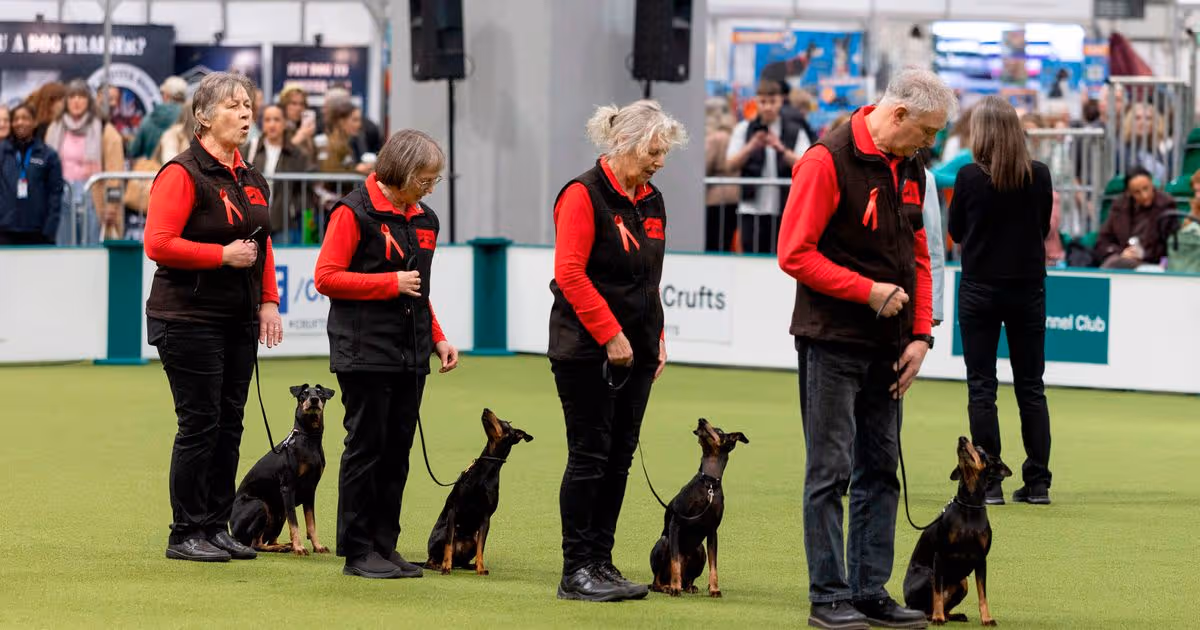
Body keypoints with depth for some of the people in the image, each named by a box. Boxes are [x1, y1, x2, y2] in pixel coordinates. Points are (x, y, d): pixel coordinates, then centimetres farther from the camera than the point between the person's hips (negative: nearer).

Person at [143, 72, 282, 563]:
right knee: (200, 424, -5)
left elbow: (262, 245, 21)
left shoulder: (250, 178, 13)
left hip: (239, 320, 8)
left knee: (229, 424, 9)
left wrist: (269, 301, 10)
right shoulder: (183, 173, -12)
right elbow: (159, 244, -18)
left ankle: (217, 527, 16)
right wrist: (224, 255, -18)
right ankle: (186, 535, 2)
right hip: (191, 318, -8)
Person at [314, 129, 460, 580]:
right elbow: (326, 278, -13)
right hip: (366, 352, -7)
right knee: (367, 446, -4)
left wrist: (438, 338, 15)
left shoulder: (423, 220, 15)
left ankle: (385, 545, 13)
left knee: (398, 450, 7)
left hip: (410, 355, 7)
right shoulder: (355, 212, -8)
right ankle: (357, 551, 2)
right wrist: (391, 283, -15)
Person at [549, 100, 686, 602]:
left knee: (619, 457, 7)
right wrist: (610, 336, -18)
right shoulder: (584, 194, -10)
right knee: (590, 456, -6)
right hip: (587, 349, -8)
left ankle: (601, 561, 13)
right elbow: (570, 273, -16)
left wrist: (656, 339, 11)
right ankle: (576, 571, -2)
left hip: (635, 351, 8)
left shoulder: (651, 201, 14)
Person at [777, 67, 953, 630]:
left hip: (887, 347, 8)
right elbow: (795, 254, -17)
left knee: (880, 469, 10)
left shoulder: (909, 169, 10)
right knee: (831, 470, -3)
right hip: (833, 344, -8)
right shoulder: (828, 161, -14)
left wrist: (920, 335, 6)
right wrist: (869, 291, -18)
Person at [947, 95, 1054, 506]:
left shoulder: (970, 178, -11)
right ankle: (1038, 482, 10)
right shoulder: (1040, 176, -5)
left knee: (981, 387, 3)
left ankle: (988, 483, -1)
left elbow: (956, 233, 2)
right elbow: (1044, 229, 8)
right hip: (1028, 290, 2)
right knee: (1031, 387, 10)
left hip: (980, 290, -2)